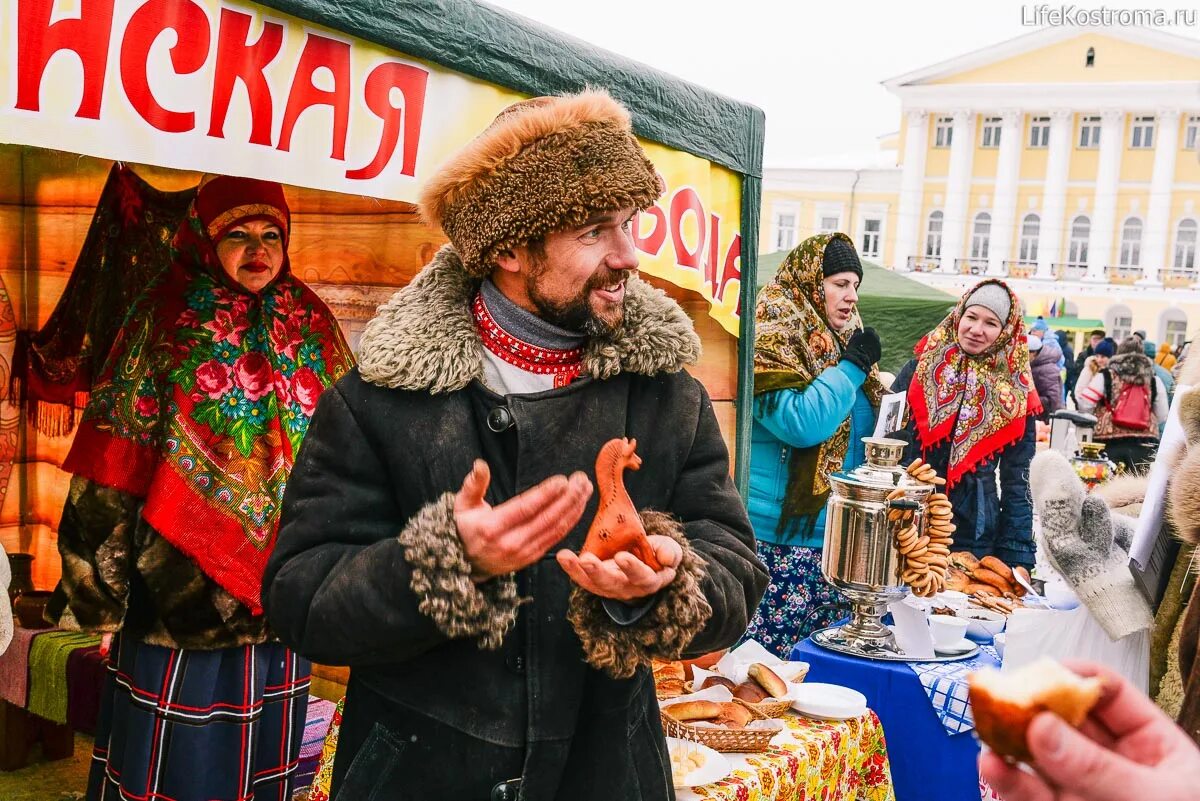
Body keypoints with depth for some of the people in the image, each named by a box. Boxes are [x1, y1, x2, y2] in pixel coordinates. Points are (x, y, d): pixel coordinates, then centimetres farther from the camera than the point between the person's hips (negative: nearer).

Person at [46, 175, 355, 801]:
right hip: (177, 596, -3)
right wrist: (100, 595, -6)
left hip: (280, 602, 3)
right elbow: (112, 473, -6)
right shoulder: (167, 320, -5)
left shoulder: (312, 327, 3)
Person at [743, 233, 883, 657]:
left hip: (840, 535, 8)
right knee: (770, 656, -2)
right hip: (781, 539, -8)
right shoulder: (773, 338, -9)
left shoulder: (842, 338, 15)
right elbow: (800, 424, -23)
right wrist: (853, 365, -13)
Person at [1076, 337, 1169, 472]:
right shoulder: (1154, 380, 9)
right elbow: (1162, 416, 8)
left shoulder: (1106, 376, 2)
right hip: (1144, 445, 1)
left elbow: (1083, 406, -3)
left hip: (1110, 444, -1)